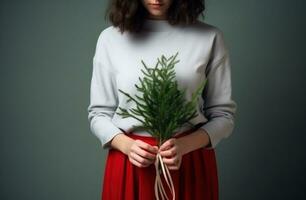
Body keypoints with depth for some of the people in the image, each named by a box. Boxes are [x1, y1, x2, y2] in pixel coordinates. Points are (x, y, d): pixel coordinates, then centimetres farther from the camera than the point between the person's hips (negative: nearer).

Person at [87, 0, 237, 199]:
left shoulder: (210, 38, -5)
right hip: (129, 165, 1)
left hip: (191, 163, 0)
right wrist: (126, 145, -14)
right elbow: (98, 113, 4)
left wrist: (184, 145, -17)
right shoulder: (110, 38, -2)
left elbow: (223, 114, -1)